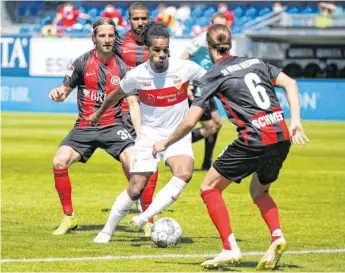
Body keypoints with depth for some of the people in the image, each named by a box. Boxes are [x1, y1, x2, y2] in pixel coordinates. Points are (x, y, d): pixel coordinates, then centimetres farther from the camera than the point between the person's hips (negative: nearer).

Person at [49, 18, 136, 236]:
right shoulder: (82, 63, 0)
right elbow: (65, 91, 9)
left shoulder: (122, 68, 0)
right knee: (59, 162, -20)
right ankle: (69, 217, -1)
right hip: (84, 127, 1)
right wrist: (58, 94, -16)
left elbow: (133, 103, -2)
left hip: (113, 126, -1)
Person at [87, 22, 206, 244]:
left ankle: (146, 217, -26)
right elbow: (117, 95, 9)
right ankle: (108, 230, 15)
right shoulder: (136, 75, -13)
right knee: (136, 189, -5)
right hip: (150, 134, 0)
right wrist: (99, 114, 24)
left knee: (184, 173, -29)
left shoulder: (185, 68, -15)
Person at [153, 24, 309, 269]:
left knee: (209, 188, 10)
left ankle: (230, 248, -3)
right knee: (259, 190, 29)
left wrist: (164, 144, 15)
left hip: (255, 139, -6)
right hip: (282, 138, 6)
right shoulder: (255, 62, 18)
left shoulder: (213, 76, 3)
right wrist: (295, 121, 5)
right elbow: (290, 83, 8)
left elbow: (190, 121, 1)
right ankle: (277, 236, 3)